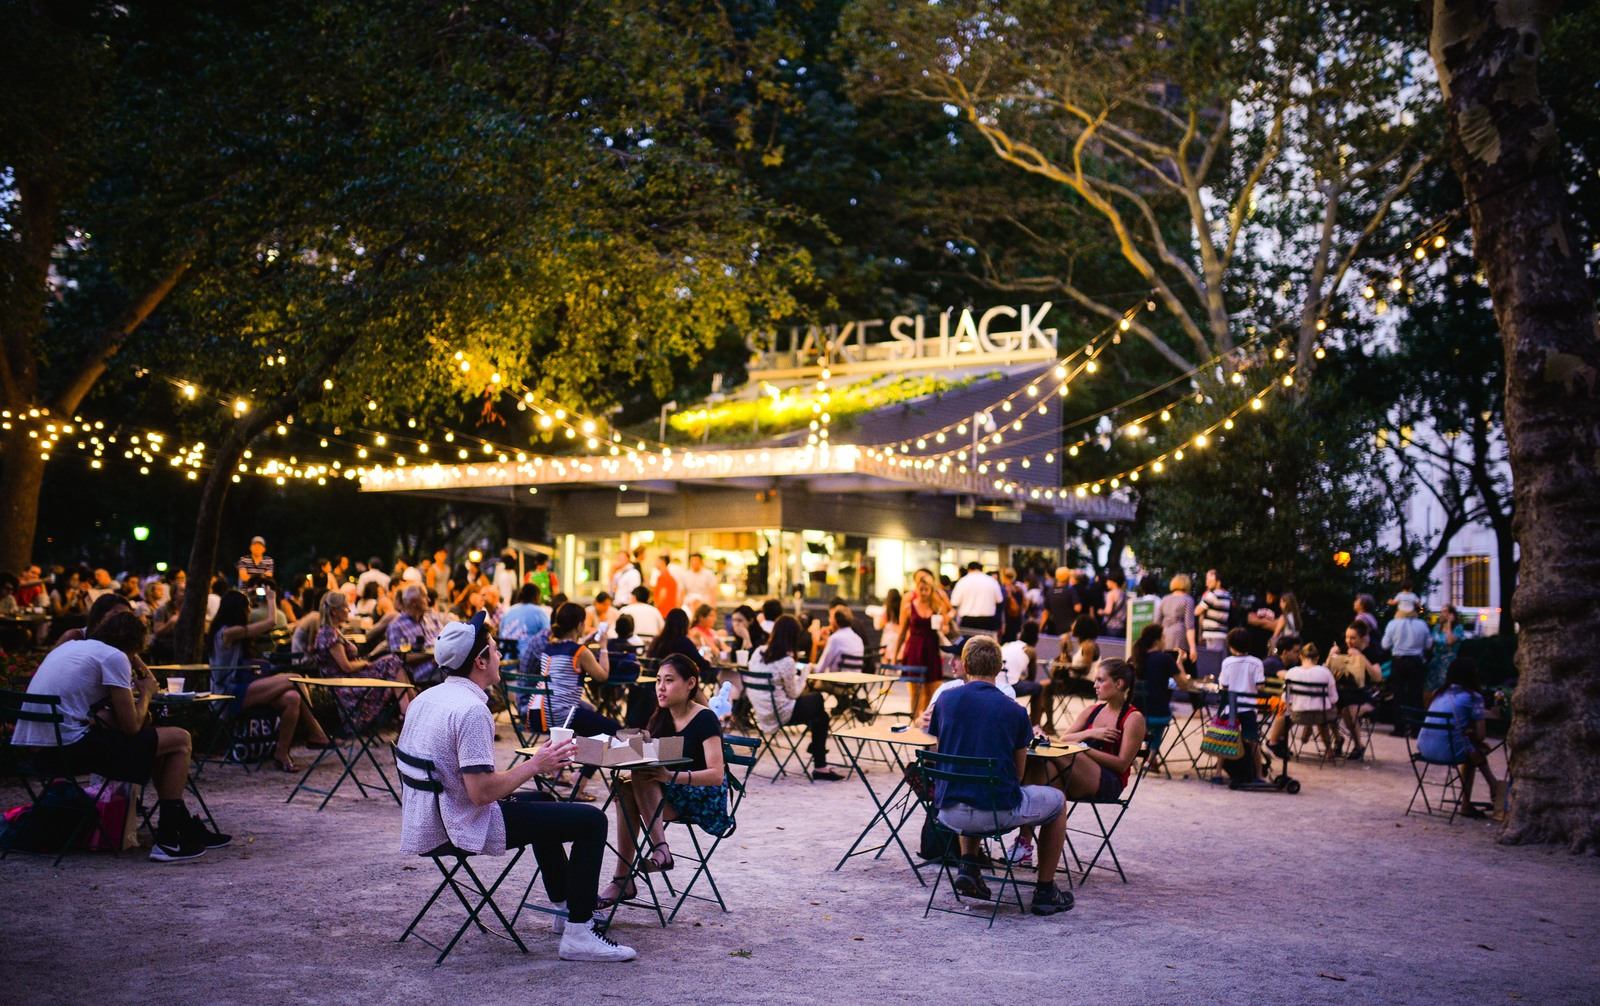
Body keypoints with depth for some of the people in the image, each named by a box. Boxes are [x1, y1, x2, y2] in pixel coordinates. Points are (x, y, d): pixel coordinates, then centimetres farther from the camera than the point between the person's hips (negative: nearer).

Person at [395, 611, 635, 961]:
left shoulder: (425, 698, 8)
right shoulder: (471, 710, -22)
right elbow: (481, 792, -27)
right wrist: (535, 765, -14)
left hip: (425, 822, 10)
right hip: (462, 828, -10)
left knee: (538, 802, 32)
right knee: (592, 820, -8)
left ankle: (565, 905, 40)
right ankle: (578, 934, -6)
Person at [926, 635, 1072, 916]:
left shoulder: (946, 699, 2)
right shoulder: (1014, 711, -2)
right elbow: (1018, 773, 8)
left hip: (949, 813, 3)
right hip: (999, 811, -3)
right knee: (1056, 801, 26)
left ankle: (969, 867, 21)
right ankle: (1045, 891, 26)